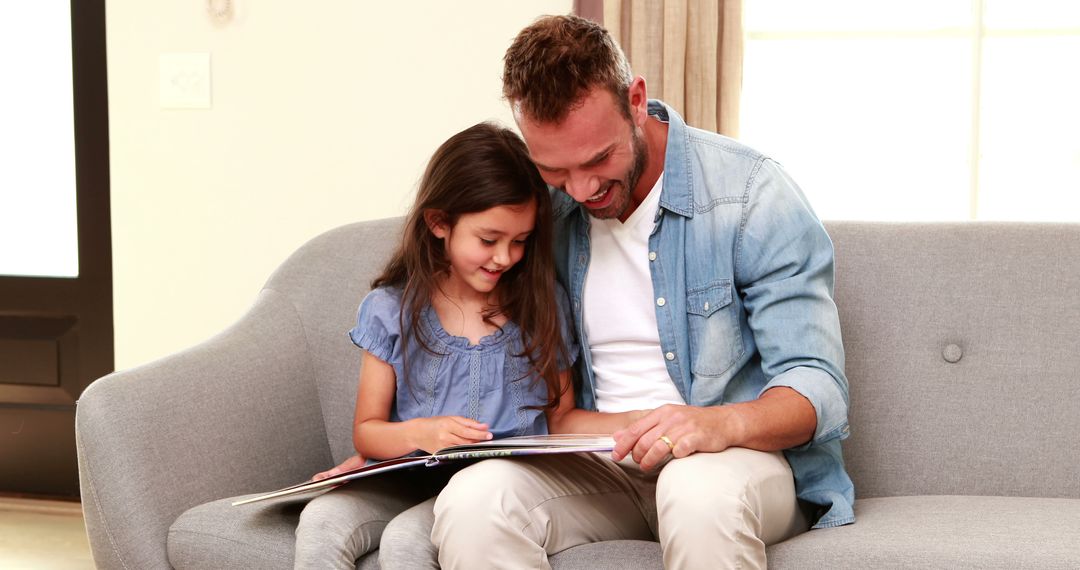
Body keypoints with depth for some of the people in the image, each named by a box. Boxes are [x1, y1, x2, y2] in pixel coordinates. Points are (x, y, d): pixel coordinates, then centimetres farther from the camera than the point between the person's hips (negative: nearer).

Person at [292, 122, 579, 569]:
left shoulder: (543, 305, 6)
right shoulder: (392, 309, 4)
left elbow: (563, 417, 10)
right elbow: (366, 430, 6)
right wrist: (419, 434, -15)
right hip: (409, 478, 2)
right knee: (322, 520, -29)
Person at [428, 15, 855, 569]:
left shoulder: (752, 193, -10)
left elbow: (817, 387, -14)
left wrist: (724, 423, -35)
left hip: (746, 449, -3)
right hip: (600, 461, 3)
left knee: (699, 492, -40)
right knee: (471, 500, -28)